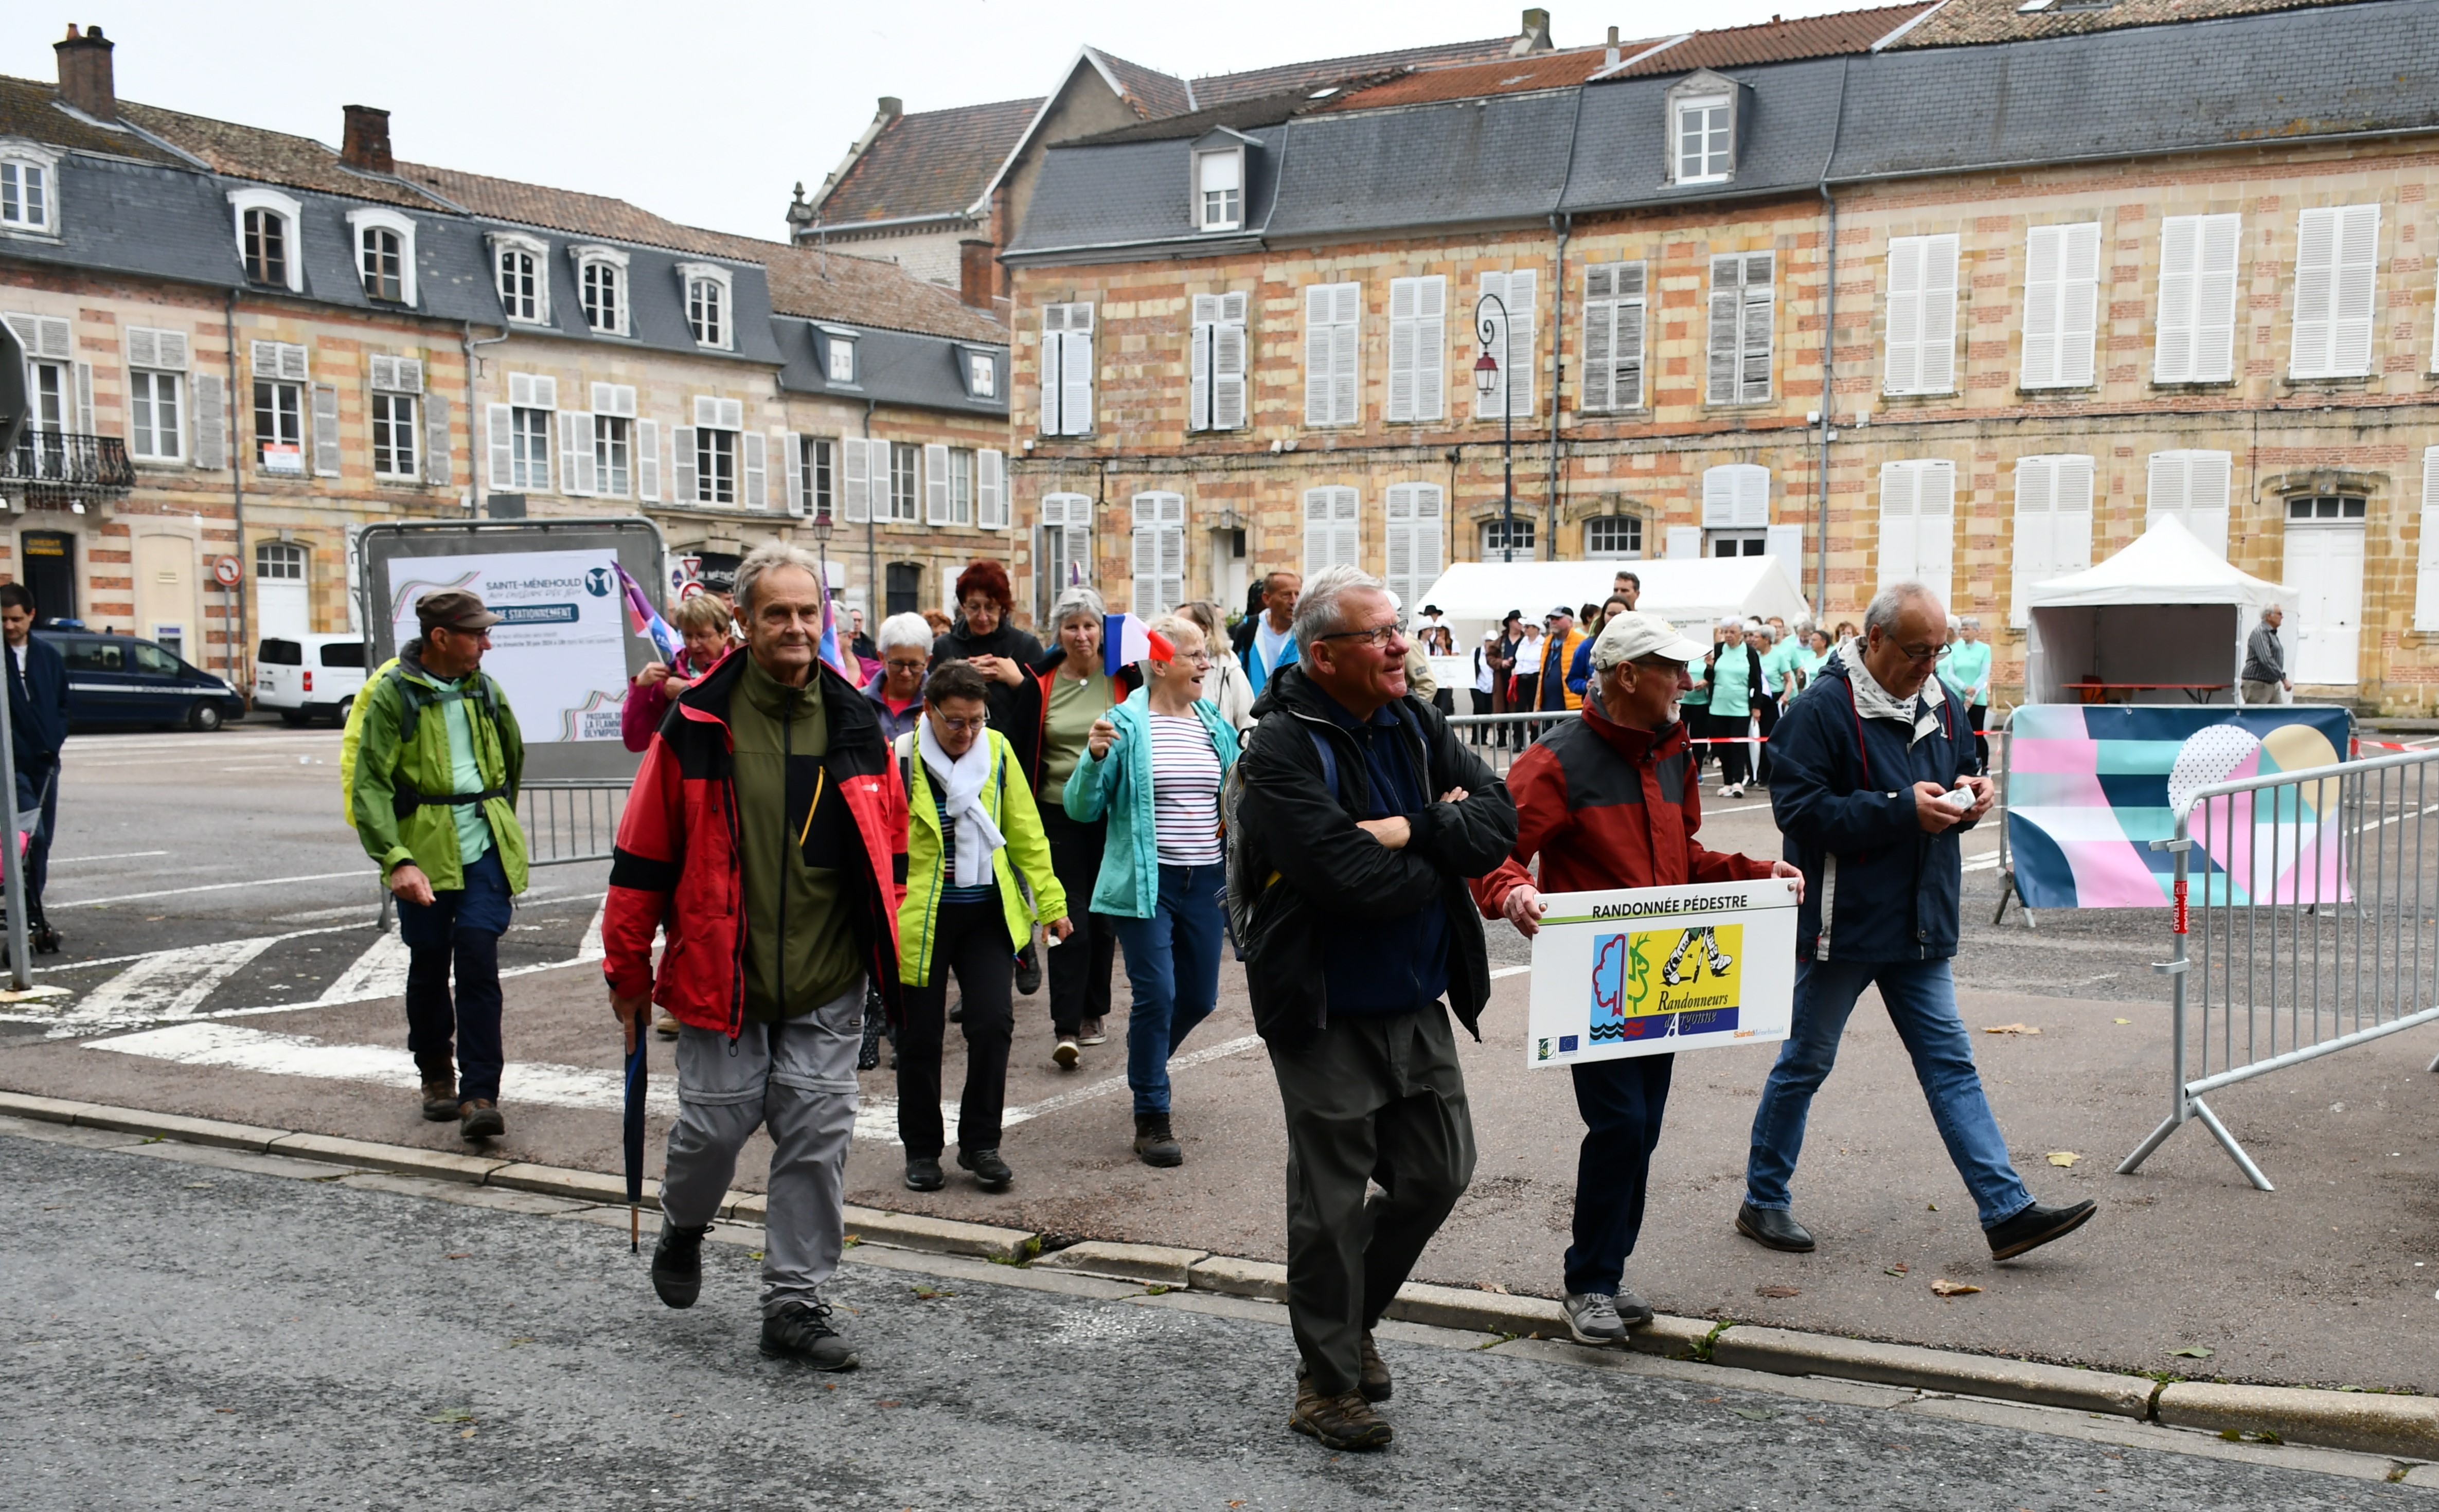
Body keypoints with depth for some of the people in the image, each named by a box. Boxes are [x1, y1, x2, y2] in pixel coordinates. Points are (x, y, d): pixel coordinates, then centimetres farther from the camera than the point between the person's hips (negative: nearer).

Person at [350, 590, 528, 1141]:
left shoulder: (484, 690, 8)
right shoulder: (394, 694, -7)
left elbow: (512, 761, 26)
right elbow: (370, 785, -14)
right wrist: (396, 860, -24)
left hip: (485, 849, 2)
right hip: (423, 854, -2)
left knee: (478, 963, -9)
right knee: (429, 970, 11)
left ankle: (480, 1095, -9)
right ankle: (436, 1076, 32)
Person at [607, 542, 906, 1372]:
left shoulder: (856, 724, 4)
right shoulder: (696, 725, -5)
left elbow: (889, 848, 13)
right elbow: (643, 858, -1)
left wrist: (886, 953, 11)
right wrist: (629, 970, 0)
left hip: (828, 989, 2)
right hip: (720, 979, -2)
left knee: (817, 1140, 3)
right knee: (714, 1123, 3)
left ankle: (796, 1303, 16)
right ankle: (684, 1228, 37)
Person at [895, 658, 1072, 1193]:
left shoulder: (998, 751, 1)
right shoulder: (900, 758, -10)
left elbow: (1025, 832, 9)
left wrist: (1050, 901, 7)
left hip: (986, 913, 2)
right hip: (919, 917, -2)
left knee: (993, 1023, -6)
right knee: (920, 1037, 5)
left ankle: (980, 1144, 11)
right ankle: (921, 1149, 23)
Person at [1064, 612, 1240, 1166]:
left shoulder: (1216, 724, 8)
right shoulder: (1125, 724, -7)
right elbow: (1082, 808, -9)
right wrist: (1095, 758, -25)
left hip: (1205, 880, 5)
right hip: (1146, 881, -5)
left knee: (1200, 997, 12)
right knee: (1156, 994, -9)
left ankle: (1148, 1064, 42)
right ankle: (1151, 1116, 5)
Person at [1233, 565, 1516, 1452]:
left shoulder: (1414, 726, 4)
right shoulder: (1284, 751, -19)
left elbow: (1498, 819, -3)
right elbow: (1355, 879, -29)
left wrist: (1414, 831, -20)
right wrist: (1444, 848, -11)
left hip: (1417, 1004, 7)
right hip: (1328, 1015, -7)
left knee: (1438, 1172, 15)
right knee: (1332, 1200, 4)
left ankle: (1352, 1317, 37)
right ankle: (1328, 1381, 20)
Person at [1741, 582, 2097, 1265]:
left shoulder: (1941, 703, 7)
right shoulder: (1822, 708, -16)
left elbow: (1959, 776, 21)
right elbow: (1801, 810, -22)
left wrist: (1970, 794, -3)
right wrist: (1903, 810, -25)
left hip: (1919, 924, 6)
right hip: (1841, 923, -6)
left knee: (1951, 1064, 6)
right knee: (1804, 1064, 7)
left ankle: (2007, 1210, 7)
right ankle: (1762, 1202, 21)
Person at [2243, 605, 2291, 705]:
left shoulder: (2272, 633, 17)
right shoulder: (2260, 633, -15)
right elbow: (2266, 660, -25)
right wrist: (2284, 679, -25)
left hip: (2273, 685, 10)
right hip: (2257, 685, -10)